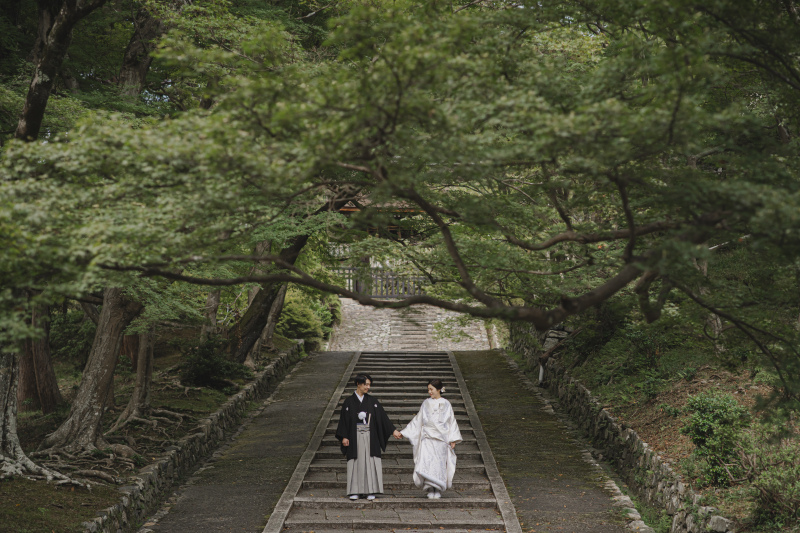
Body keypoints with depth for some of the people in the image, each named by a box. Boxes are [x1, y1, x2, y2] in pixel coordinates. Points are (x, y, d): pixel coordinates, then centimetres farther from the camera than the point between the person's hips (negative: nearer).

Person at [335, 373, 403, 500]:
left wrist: (393, 430, 0)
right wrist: (344, 437, -5)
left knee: (370, 462, -1)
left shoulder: (373, 401, 6)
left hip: (370, 437, 1)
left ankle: (371, 491, 5)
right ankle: (355, 491, 5)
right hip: (355, 436, -1)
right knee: (356, 463, -1)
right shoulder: (349, 402, 1)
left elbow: (383, 417, 5)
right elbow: (344, 420, 2)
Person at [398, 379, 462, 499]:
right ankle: (431, 490, -9)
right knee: (426, 462, -12)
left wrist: (453, 439, -2)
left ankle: (438, 490, 8)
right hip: (427, 438, 1)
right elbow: (417, 421, 15)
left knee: (439, 463, -1)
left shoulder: (446, 404, 5)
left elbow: (452, 422, 5)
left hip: (441, 439, -1)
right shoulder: (426, 404, 9)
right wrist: (404, 432, 12)